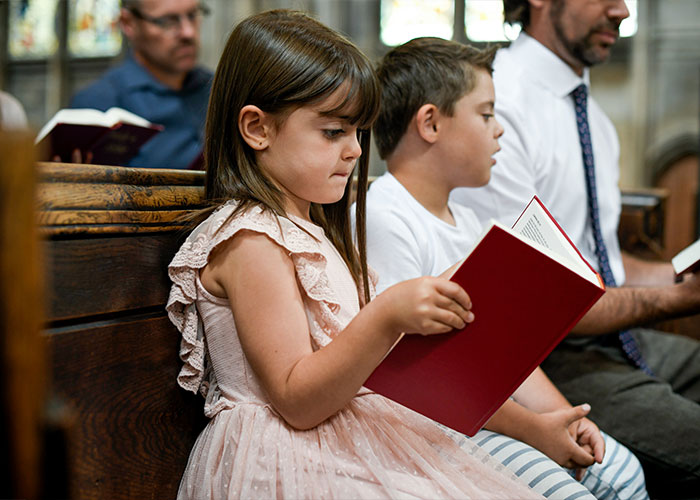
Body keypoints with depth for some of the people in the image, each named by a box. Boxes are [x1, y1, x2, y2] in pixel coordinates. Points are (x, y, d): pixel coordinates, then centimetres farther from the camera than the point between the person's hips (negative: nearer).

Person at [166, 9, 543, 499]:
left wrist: (433, 307, 10)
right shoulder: (249, 240, -15)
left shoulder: (312, 228, 17)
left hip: (341, 437, 9)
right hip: (287, 460, -9)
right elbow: (297, 400, -18)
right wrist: (388, 317, -30)